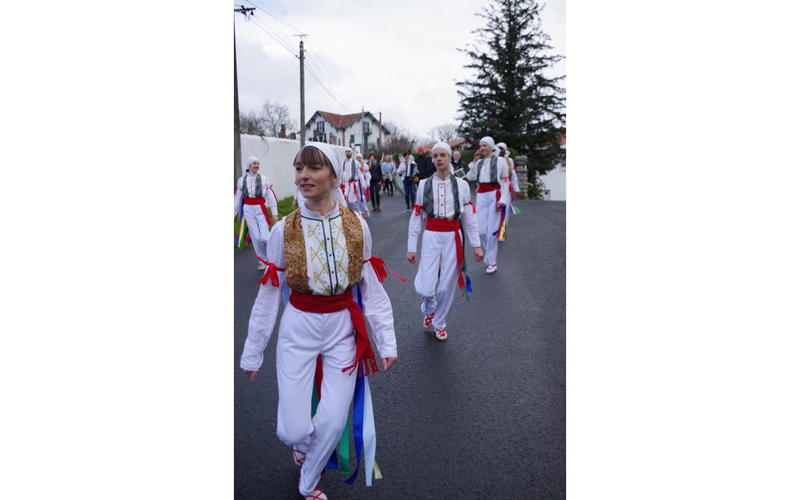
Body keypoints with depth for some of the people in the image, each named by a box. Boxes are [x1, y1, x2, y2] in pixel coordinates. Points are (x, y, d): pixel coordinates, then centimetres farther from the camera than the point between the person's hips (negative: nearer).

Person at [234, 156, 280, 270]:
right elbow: (237, 199, 7)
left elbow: (271, 196, -2)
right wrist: (233, 214, 8)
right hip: (248, 210, 2)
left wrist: (275, 213, -4)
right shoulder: (241, 180, 3)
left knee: (264, 237, -10)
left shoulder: (264, 179, -3)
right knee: (255, 237, 5)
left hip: (261, 209, -2)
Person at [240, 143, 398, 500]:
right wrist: (252, 351, 4)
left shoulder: (357, 226, -6)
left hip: (343, 330, 1)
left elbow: (372, 288, -1)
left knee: (332, 423, 4)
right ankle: (301, 442, 41)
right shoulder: (284, 230, -8)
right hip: (298, 330, 0)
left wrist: (387, 340, -1)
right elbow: (268, 295, -2)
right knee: (293, 430, 0)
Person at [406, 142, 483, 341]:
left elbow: (469, 217, 6)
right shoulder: (424, 184, 3)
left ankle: (439, 323, 31)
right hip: (431, 236, -1)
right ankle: (429, 309, 28)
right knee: (425, 288, -8)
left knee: (447, 285, 7)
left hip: (453, 237, 1)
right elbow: (416, 218, 5)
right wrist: (411, 247, 3)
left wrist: (476, 245, 3)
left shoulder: (461, 185, 3)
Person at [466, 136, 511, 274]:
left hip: (494, 195, -4)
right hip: (481, 196, 4)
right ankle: (490, 253, 28)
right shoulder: (479, 162, 13)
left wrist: (502, 200, -10)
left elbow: (505, 182, -2)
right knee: (481, 230, 2)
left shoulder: (500, 161, 0)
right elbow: (470, 177, 1)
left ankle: (492, 262, 3)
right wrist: (475, 160, -1)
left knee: (492, 230, -6)